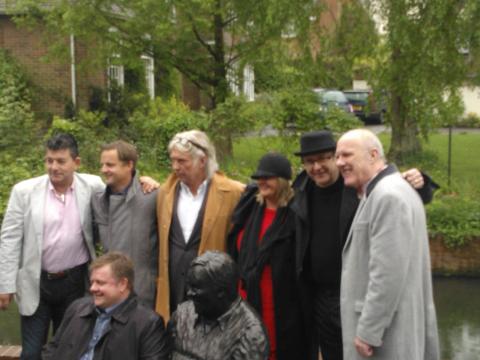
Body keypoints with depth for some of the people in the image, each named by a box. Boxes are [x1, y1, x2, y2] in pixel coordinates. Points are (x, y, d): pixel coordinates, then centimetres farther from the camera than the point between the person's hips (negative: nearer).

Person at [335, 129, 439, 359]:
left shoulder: (389, 197, -18)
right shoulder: (382, 193, 14)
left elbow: (389, 272, -23)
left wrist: (368, 331, -21)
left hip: (387, 328, -10)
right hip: (386, 318, 10)